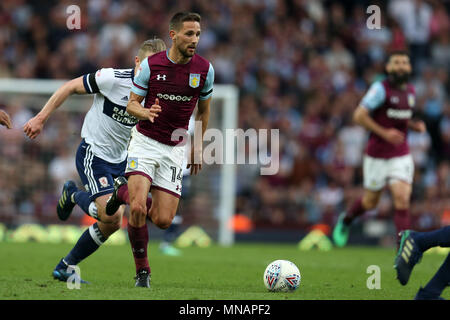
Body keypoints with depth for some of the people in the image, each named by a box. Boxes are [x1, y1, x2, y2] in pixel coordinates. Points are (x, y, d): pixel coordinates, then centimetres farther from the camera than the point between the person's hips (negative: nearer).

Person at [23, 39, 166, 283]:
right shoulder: (113, 78, -18)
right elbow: (70, 87, -9)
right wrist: (41, 118, -10)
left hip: (119, 160, 7)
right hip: (93, 154, -7)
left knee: (112, 224, 3)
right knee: (110, 213, -21)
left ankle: (65, 267, 20)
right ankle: (74, 195, 11)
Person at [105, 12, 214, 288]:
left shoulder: (205, 69, -3)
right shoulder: (151, 65, -9)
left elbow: (204, 108, 13)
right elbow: (132, 104, -1)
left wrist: (198, 145, 13)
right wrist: (145, 112, -24)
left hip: (175, 149, 2)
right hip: (145, 141, -2)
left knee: (163, 220, -5)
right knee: (138, 208, -21)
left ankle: (127, 193, 26)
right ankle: (142, 270, 0)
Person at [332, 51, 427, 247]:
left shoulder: (410, 91, 8)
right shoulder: (381, 89, -13)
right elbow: (359, 116, -16)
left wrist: (415, 125, 4)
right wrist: (384, 133, -21)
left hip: (401, 155, 4)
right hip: (377, 155, -4)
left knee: (402, 199, -13)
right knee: (370, 203, 10)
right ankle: (346, 220, 42)